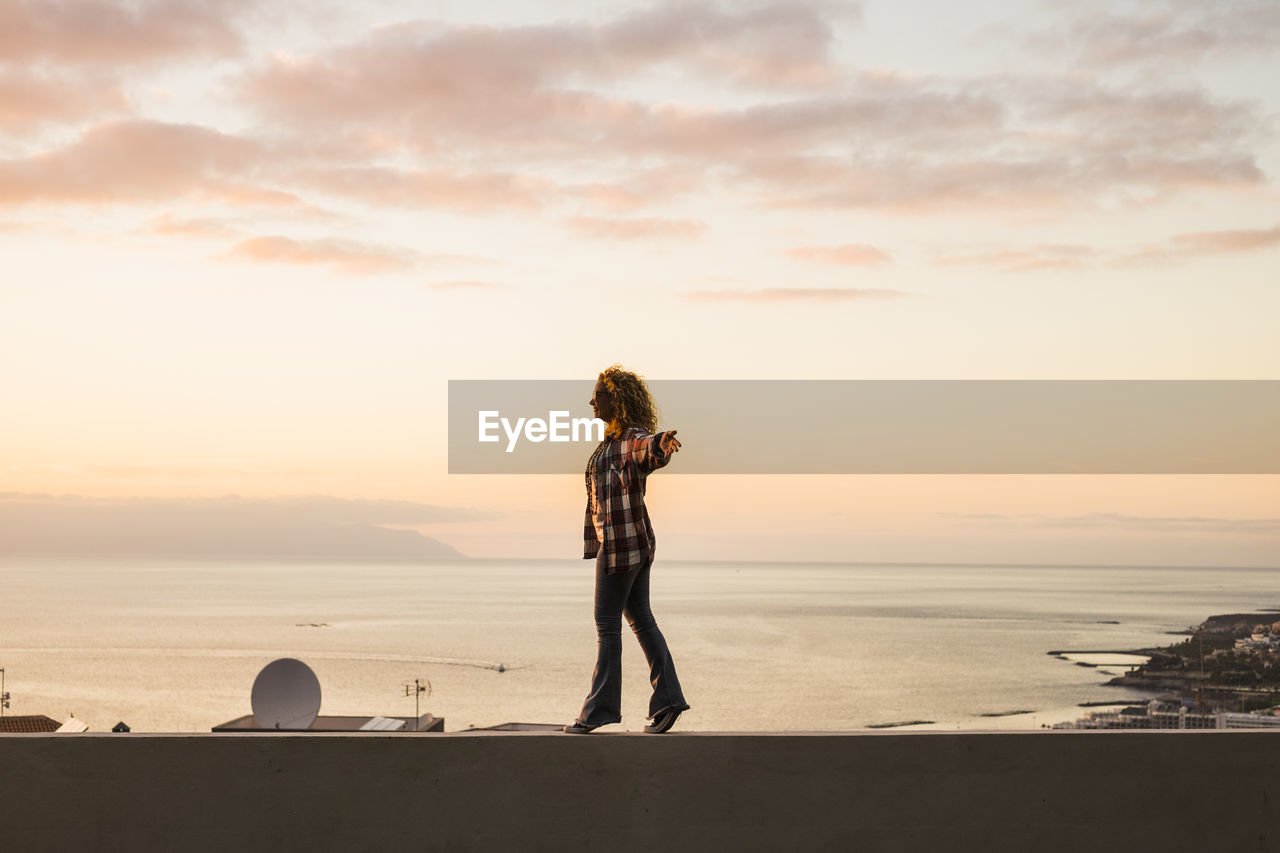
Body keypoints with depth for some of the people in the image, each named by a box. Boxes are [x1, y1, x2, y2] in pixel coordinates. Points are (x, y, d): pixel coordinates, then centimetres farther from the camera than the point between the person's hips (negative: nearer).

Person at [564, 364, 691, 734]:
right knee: (640, 620, 9)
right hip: (635, 542, 10)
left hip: (621, 541, -10)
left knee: (607, 624, -5)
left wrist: (661, 445, -60)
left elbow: (647, 450, -39)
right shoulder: (613, 439, 18)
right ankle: (667, 699, 8)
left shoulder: (633, 437, -14)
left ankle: (599, 708, 0)